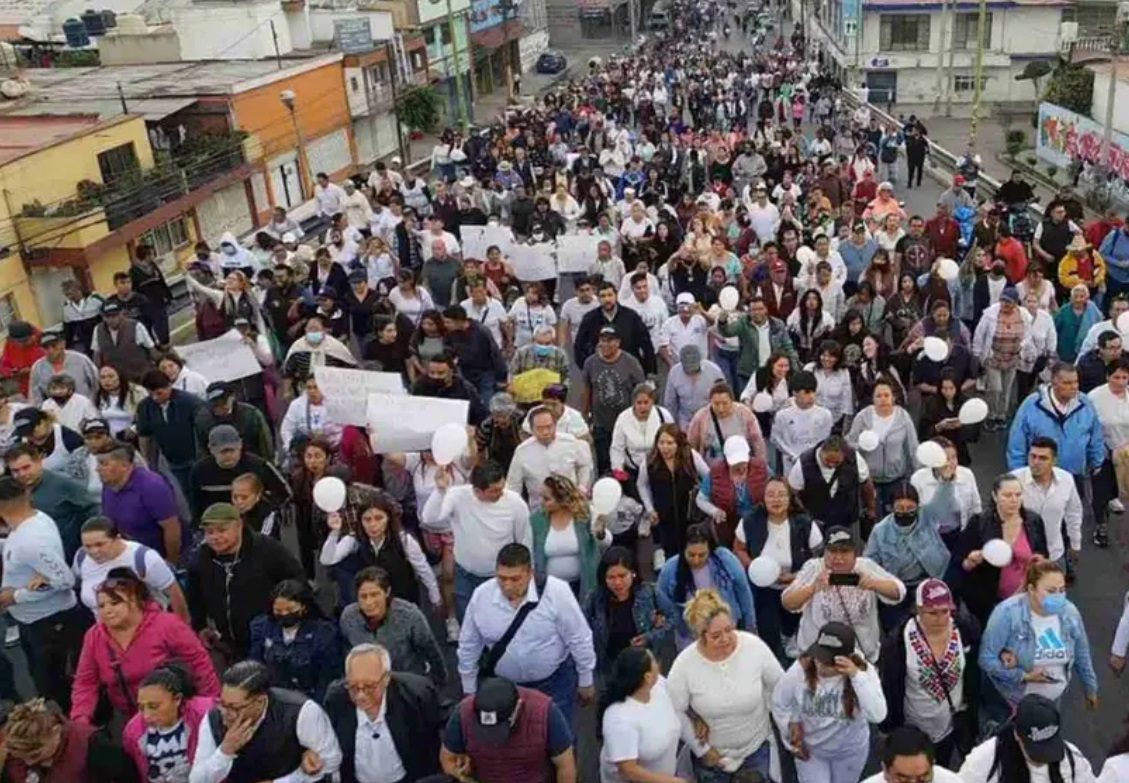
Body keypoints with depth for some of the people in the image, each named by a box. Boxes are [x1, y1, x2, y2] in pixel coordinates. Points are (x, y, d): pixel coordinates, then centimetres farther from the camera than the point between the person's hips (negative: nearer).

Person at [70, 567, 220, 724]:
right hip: (130, 722, 4)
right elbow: (86, 683, 1)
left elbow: (199, 662, -13)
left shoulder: (167, 625, -18)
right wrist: (80, 719, -15)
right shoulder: (94, 637, -4)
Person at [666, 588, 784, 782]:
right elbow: (675, 712, -11)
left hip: (756, 749, 1)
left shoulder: (754, 646, -20)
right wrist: (701, 749, -7)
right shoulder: (685, 664, -23)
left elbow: (780, 687, -5)